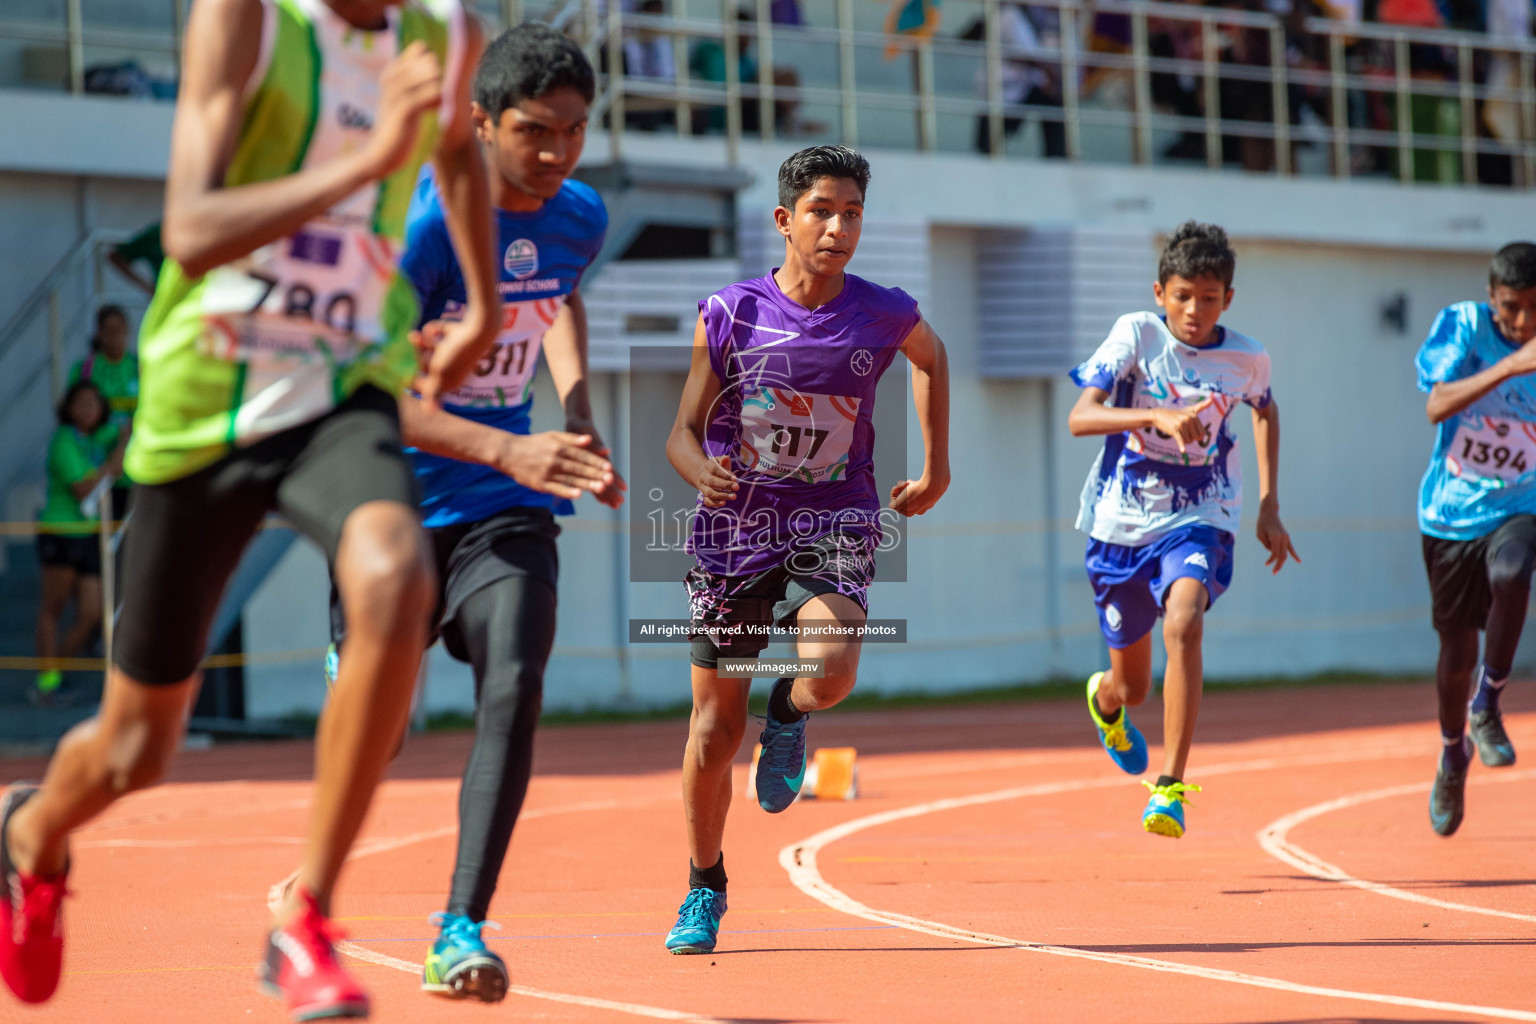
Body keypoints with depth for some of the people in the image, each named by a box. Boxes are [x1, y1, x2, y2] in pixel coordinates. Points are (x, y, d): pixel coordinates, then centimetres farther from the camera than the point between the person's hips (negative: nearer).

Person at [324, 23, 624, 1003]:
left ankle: (462, 930, -18)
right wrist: (507, 449, -37)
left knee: (515, 688, -19)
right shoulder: (418, 222, -20)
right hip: (394, 504, -3)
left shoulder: (581, 217, -1)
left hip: (504, 512, 3)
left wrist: (580, 421, 11)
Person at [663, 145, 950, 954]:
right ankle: (704, 888, 29)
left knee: (830, 673, -29)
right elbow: (683, 432, -3)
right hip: (735, 528, 0)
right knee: (714, 729, 5)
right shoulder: (728, 315, -7)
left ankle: (789, 716, 12)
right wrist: (701, 471, -26)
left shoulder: (884, 316, -5)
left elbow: (932, 359, 20)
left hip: (834, 529, 0)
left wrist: (936, 469, 20)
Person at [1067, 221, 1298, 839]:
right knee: (1131, 686, 12)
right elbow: (1080, 419, -21)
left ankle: (1170, 789, -28)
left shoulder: (1247, 359, -4)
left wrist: (1269, 507, 15)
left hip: (1198, 520, 0)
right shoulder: (1135, 334, -11)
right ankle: (1104, 699, 53)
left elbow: (1265, 411, 20)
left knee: (1183, 625, -31)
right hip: (1121, 521, 0)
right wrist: (1159, 417, -36)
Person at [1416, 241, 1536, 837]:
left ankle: (1487, 705, -13)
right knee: (1457, 649, 8)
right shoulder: (1462, 326, -10)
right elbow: (1437, 406, -24)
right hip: (1451, 512, 0)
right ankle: (1453, 754, 37)